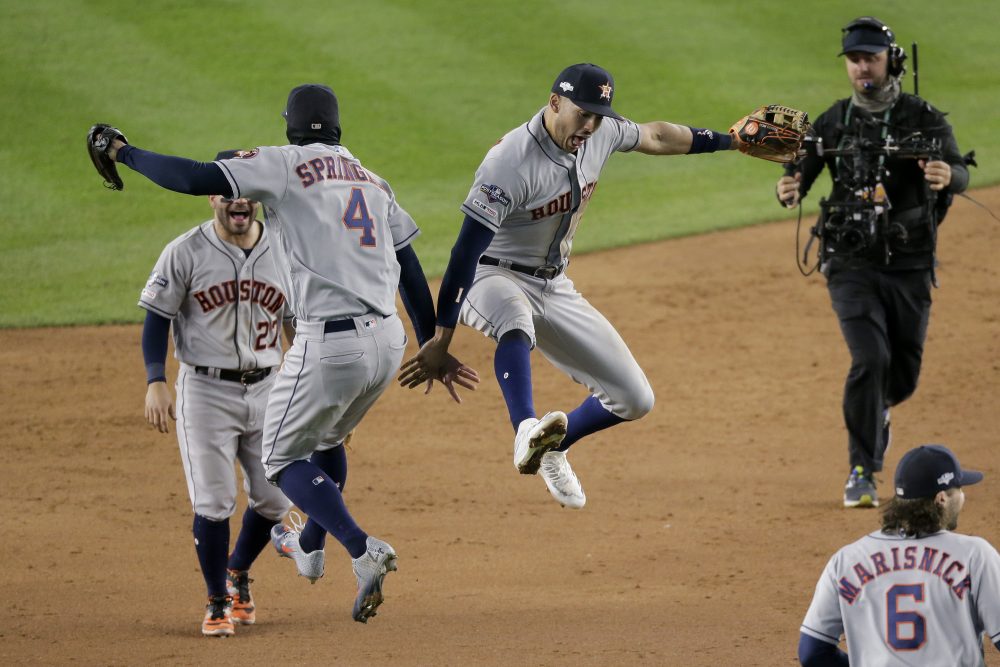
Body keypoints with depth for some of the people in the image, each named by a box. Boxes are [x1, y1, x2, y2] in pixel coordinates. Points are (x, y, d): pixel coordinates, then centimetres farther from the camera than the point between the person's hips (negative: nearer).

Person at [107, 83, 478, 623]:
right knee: (326, 439, 32)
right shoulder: (372, 182, 18)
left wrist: (126, 154, 1)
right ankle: (309, 549, 50)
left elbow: (198, 179, -12)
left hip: (329, 345, -7)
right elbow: (412, 273, 16)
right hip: (388, 341, 7)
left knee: (282, 458, 9)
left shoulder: (284, 164, -1)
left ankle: (364, 552, -11)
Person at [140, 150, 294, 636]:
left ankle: (238, 573, 33)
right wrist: (155, 381, -17)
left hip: (267, 390, 3)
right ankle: (218, 603, 7)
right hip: (205, 390, -3)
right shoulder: (185, 253, -7)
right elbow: (157, 318, -5)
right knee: (213, 501, -8)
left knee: (274, 500, 5)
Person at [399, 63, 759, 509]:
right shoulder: (511, 162, -29)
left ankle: (552, 449, 28)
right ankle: (527, 431, -59)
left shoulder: (601, 134, -7)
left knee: (634, 400, 4)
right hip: (492, 279, -7)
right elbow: (467, 250, -30)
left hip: (555, 288, 7)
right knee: (516, 321, -45)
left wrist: (731, 140, 22)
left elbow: (654, 137, 16)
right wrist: (440, 341, -33)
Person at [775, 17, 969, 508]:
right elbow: (800, 173, -7)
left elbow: (959, 172, -19)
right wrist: (789, 189, -32)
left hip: (911, 267, 1)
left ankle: (873, 411, 46)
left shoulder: (924, 119, -5)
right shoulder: (833, 123, 0)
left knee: (904, 375, 9)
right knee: (870, 359, -18)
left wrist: (947, 176, -44)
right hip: (852, 264, -1)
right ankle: (862, 473, -9)